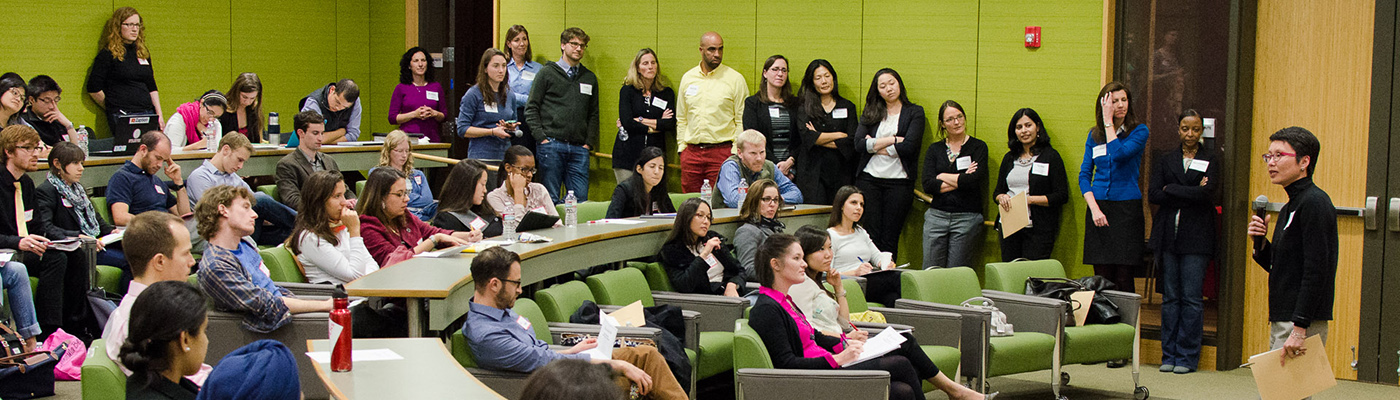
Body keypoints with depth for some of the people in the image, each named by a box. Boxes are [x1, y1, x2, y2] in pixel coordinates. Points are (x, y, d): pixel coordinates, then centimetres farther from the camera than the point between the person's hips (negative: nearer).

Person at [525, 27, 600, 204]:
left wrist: (589, 142, 7)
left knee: (580, 199, -3)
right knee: (550, 199, -2)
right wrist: (541, 137, -7)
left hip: (579, 148, 3)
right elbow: (531, 108, 3)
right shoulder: (547, 73, 6)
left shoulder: (590, 78, 18)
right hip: (552, 145, -3)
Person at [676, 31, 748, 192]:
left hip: (722, 151, -4)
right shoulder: (688, 78, 12)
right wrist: (681, 146, 9)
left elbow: (742, 121, 0)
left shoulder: (735, 79, 0)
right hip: (691, 152, 4)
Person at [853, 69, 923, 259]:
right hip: (869, 178, 2)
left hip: (899, 181, -2)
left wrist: (876, 145, -3)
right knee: (872, 235, -3)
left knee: (890, 240, -3)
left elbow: (909, 147, -9)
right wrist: (893, 140, -8)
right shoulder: (870, 113, 14)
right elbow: (859, 144, -2)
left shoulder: (914, 112, 6)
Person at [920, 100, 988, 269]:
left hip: (967, 218, -2)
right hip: (936, 216, 3)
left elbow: (974, 180, -12)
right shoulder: (934, 149, 11)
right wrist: (961, 180, -7)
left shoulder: (978, 147, 3)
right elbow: (927, 185, -2)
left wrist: (944, 176, -1)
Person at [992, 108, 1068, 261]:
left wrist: (1030, 199, -15)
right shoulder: (1009, 158, 17)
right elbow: (998, 191, 21)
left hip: (1038, 230, -5)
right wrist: (1001, 197, -4)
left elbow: (1062, 196, -5)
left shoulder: (1051, 156, 1)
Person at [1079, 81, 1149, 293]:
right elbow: (1084, 175, 9)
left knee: (1123, 279, -7)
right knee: (1101, 277, 2)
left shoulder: (1139, 131, 1)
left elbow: (1120, 153, -18)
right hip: (1098, 206, 3)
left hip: (1127, 207, -3)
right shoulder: (1094, 135, 11)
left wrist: (1109, 122, -9)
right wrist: (1094, 208, -5)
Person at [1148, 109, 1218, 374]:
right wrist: (1190, 196, -9)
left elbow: (1208, 194, -10)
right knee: (1170, 297, 5)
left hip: (1196, 237, -3)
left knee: (1191, 299, -5)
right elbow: (1153, 194, 0)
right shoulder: (1165, 160, 13)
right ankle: (1169, 355, 10)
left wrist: (1171, 190, -5)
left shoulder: (1211, 159, 5)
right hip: (1168, 235, 3)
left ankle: (1187, 356, 1)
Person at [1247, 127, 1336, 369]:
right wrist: (1260, 242, 4)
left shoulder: (1315, 203, -13)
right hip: (1282, 322, 10)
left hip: (1304, 324, -10)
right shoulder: (1290, 208, 18)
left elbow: (1316, 270, -21)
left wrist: (1299, 328, -25)